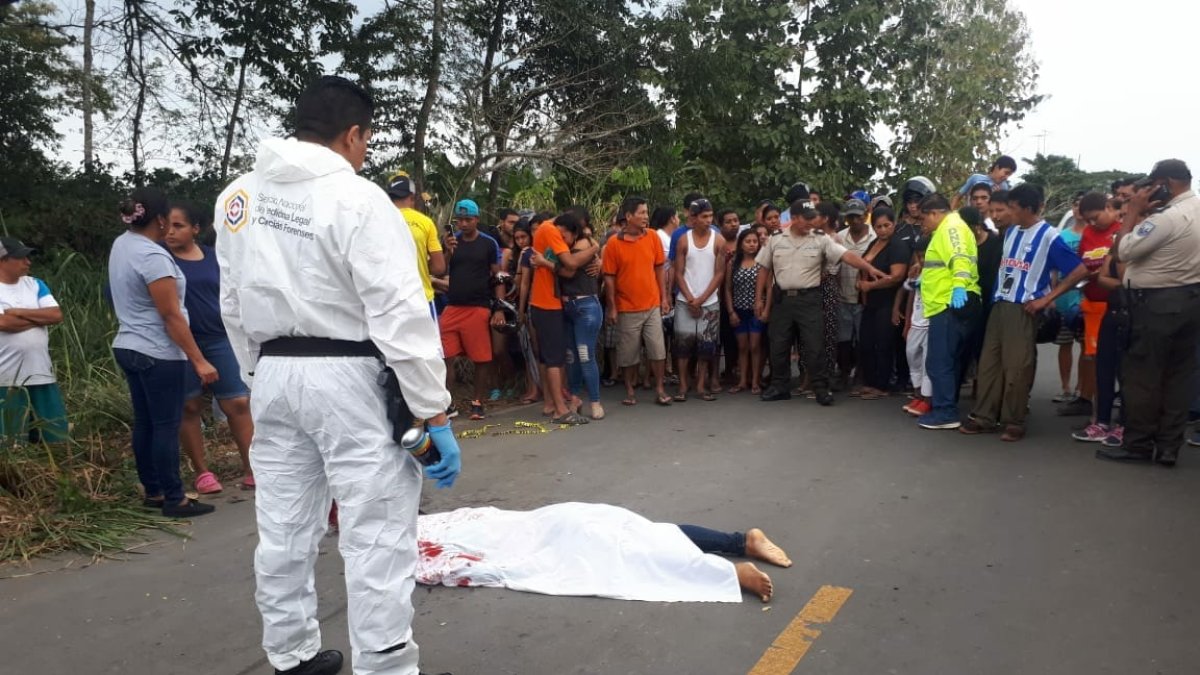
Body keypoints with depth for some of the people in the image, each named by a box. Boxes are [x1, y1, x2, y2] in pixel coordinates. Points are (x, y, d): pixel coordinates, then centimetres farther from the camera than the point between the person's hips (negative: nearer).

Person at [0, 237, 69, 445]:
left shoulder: (35, 284, 9)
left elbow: (57, 315, -2)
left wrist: (19, 312, -11)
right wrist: (41, 317, -7)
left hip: (42, 375, 5)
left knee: (54, 438, 9)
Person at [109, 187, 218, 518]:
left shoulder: (121, 245, 8)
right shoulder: (153, 256, -20)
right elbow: (171, 316, -22)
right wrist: (199, 360, -20)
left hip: (128, 348, 10)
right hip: (157, 354, -10)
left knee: (144, 422, 13)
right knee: (166, 426, -3)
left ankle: (153, 492, 22)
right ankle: (174, 499, 3)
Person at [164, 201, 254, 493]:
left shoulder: (212, 256, 7)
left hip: (217, 339, 3)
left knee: (238, 403, -2)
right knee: (190, 407, 6)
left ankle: (251, 470, 5)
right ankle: (202, 472, 19)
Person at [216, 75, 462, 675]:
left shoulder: (238, 197, 7)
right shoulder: (357, 199, -14)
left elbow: (234, 304, 11)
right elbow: (401, 317, -17)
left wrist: (263, 370, 21)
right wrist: (435, 414, -15)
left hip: (274, 374, 7)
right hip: (347, 378, -7)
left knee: (284, 526, 16)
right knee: (376, 535, -1)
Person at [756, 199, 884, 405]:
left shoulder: (821, 241, -3)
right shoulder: (775, 241, 4)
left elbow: (846, 255, -12)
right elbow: (764, 270, 10)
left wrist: (869, 268, -27)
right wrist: (759, 298, 7)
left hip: (809, 299, -2)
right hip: (782, 299, 2)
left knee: (815, 346, -2)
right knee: (778, 346, 8)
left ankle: (821, 388, 8)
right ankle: (779, 387, 20)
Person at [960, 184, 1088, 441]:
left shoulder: (1049, 236, -7)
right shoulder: (1010, 232, 12)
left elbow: (1079, 271, -8)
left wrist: (1046, 299, -10)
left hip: (1024, 309, -6)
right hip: (1000, 305, 6)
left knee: (1016, 366, -3)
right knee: (989, 362, 6)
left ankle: (1014, 422, 8)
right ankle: (984, 416, 12)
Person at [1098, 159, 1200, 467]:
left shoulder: (1167, 217, -19)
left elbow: (1124, 251, -16)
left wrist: (1134, 212, -8)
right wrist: (1145, 215, 5)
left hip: (1158, 302, -9)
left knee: (1142, 375, 0)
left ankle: (1138, 444, 7)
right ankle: (1168, 447, 14)